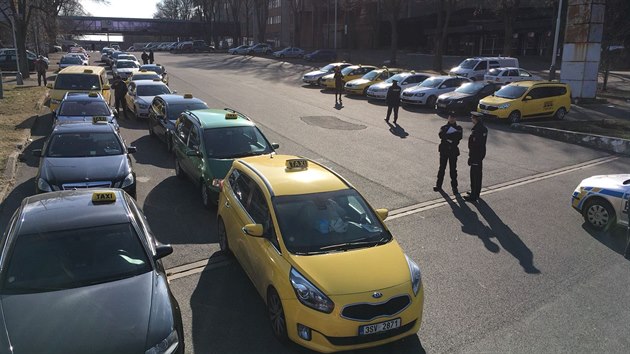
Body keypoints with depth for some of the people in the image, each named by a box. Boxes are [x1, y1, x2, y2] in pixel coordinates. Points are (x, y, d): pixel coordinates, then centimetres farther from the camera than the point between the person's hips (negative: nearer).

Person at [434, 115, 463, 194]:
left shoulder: (458, 128, 6)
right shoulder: (444, 127, 7)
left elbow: (459, 137, -13)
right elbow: (441, 135, -14)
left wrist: (447, 136, -18)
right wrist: (452, 137, -22)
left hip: (453, 151, -1)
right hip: (444, 150, 1)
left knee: (453, 169, 1)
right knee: (442, 168, 7)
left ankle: (454, 187, 7)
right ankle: (438, 185, 17)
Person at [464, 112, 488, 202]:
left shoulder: (477, 131, -24)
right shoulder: (484, 129, 7)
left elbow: (475, 145, -25)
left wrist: (470, 158, -20)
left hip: (475, 155, -10)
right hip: (481, 155, 10)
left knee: (474, 175, -3)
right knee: (478, 174, 20)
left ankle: (473, 196, 3)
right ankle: (476, 192, 33)